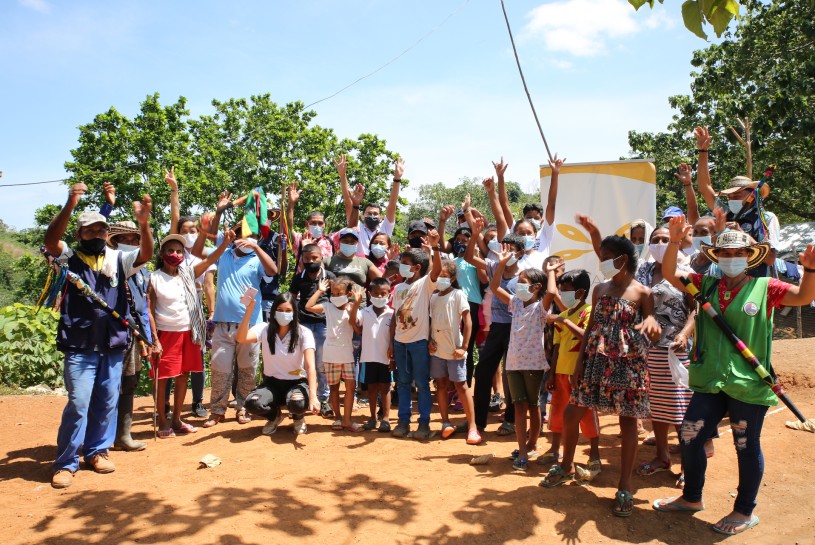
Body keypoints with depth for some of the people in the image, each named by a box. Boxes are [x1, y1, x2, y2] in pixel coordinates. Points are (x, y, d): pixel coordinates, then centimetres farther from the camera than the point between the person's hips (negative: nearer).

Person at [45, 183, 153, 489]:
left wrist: (144, 223, -28)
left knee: (107, 402, 11)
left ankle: (97, 451, 27)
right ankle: (66, 462, 9)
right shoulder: (69, 258, 1)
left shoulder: (118, 260, 6)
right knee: (78, 403, -4)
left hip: (113, 344, 3)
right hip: (80, 346, -3)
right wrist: (70, 206, -32)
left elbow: (146, 254, -10)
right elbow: (50, 239, -18)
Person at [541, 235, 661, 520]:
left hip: (628, 364, -5)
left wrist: (652, 325, -30)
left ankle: (624, 488, 14)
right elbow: (591, 328, 10)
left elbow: (652, 334, -5)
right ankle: (565, 466, 29)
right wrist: (579, 362, 5)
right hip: (597, 362, 5)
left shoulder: (643, 293, -5)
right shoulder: (599, 289, 9)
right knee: (571, 413, 7)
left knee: (628, 422, 2)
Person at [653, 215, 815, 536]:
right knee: (689, 437, 9)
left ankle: (745, 512, 30)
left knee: (747, 446, 10)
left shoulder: (764, 288, -2)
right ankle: (692, 498, 32)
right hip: (710, 381, 4)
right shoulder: (706, 285, 5)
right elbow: (669, 274, 0)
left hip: (748, 384, -3)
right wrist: (674, 242, -14)